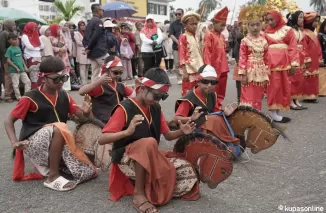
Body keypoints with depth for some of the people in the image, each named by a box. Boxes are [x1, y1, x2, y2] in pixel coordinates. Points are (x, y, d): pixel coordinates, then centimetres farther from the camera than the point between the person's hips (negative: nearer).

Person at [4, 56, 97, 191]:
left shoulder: (64, 96, 4)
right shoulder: (31, 98, -10)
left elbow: (81, 115, 2)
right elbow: (9, 121, -2)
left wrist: (86, 111, -23)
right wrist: (14, 142, -19)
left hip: (58, 144, 5)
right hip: (33, 145, -5)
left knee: (90, 173, -10)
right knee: (59, 127, -38)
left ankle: (52, 163, 13)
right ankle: (53, 177, -22)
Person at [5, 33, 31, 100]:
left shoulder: (18, 48, 10)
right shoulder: (9, 49, -9)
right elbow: (8, 60, -12)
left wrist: (25, 66, 9)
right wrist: (16, 67, -16)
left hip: (22, 69, 6)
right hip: (14, 70, -6)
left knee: (27, 81, 5)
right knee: (16, 84, 1)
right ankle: (19, 97, 11)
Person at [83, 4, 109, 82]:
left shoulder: (89, 22, 19)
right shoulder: (98, 21, -9)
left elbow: (84, 38, 15)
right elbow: (95, 36, -19)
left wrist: (87, 47, 4)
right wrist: (89, 48, -12)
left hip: (92, 53, 9)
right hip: (100, 51, -9)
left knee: (95, 74, 8)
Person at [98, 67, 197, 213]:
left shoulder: (155, 108, 4)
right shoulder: (125, 108, -15)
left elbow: (167, 135, 10)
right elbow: (101, 140, -21)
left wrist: (181, 132, -13)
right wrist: (127, 131, -38)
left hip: (151, 158, 6)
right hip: (127, 159, -6)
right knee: (149, 142, -37)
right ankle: (139, 194, -23)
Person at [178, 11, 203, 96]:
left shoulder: (196, 37, 13)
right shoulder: (183, 37, -8)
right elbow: (181, 55, -13)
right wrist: (184, 71, -19)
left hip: (198, 70, 7)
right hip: (189, 71, -7)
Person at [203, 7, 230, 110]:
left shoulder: (222, 37, 13)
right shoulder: (209, 36, -9)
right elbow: (206, 53, -14)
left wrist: (225, 66, 16)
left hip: (223, 68, 7)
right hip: (213, 68, -7)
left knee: (221, 91, 14)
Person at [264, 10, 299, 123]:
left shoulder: (288, 30, 6)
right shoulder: (266, 32, 7)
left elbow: (293, 48, 1)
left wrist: (293, 64, -8)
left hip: (284, 62, 2)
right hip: (271, 62, -2)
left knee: (283, 87, 5)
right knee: (274, 86, -3)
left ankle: (278, 112, 13)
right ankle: (273, 113, 1)